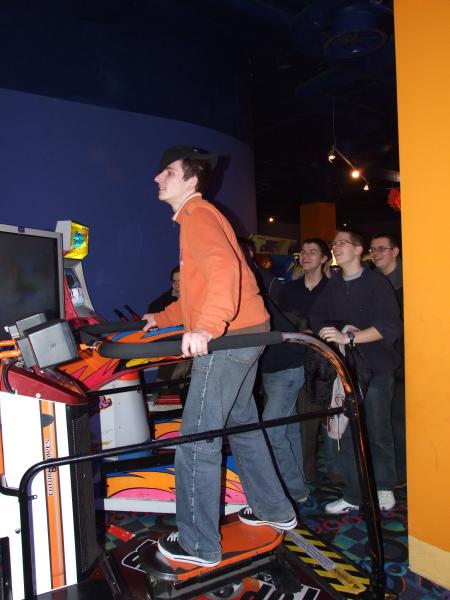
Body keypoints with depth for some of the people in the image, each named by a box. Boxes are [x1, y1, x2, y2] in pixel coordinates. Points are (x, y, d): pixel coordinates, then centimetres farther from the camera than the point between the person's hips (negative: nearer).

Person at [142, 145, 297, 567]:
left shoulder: (197, 216, -8)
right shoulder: (197, 217, 23)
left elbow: (223, 268, -29)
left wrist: (205, 327, -39)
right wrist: (162, 319, 29)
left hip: (227, 338, -11)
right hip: (245, 332, 11)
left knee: (197, 441, -3)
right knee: (242, 426, 21)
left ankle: (199, 545, 11)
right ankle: (275, 510, 36)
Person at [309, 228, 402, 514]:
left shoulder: (377, 282, -4)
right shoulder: (333, 286, 13)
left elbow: (390, 325, -16)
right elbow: (317, 318, 8)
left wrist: (349, 337, -26)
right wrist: (342, 331, -12)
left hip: (375, 369, -4)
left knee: (378, 434, 5)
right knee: (346, 434, 3)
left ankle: (384, 489, 26)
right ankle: (353, 495, 16)